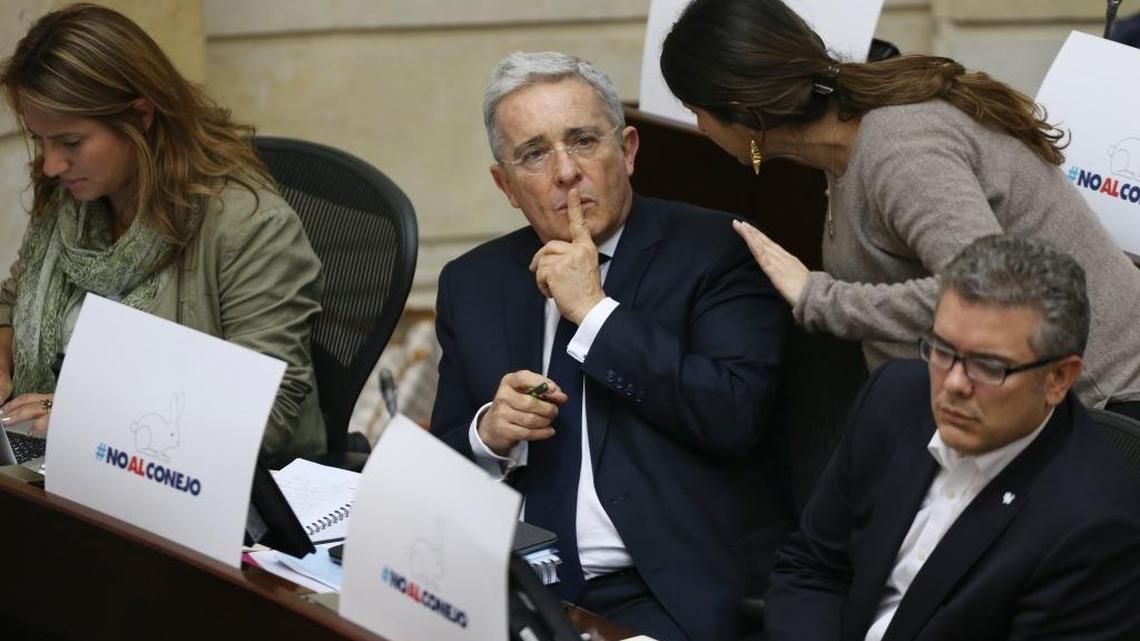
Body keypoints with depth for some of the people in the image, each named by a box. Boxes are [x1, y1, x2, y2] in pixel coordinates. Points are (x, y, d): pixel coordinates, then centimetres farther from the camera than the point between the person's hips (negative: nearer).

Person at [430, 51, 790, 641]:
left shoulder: (713, 251, 0)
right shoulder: (472, 284, 13)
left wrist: (597, 312, -11)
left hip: (667, 592, -3)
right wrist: (489, 433, -7)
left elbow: (738, 416, -13)